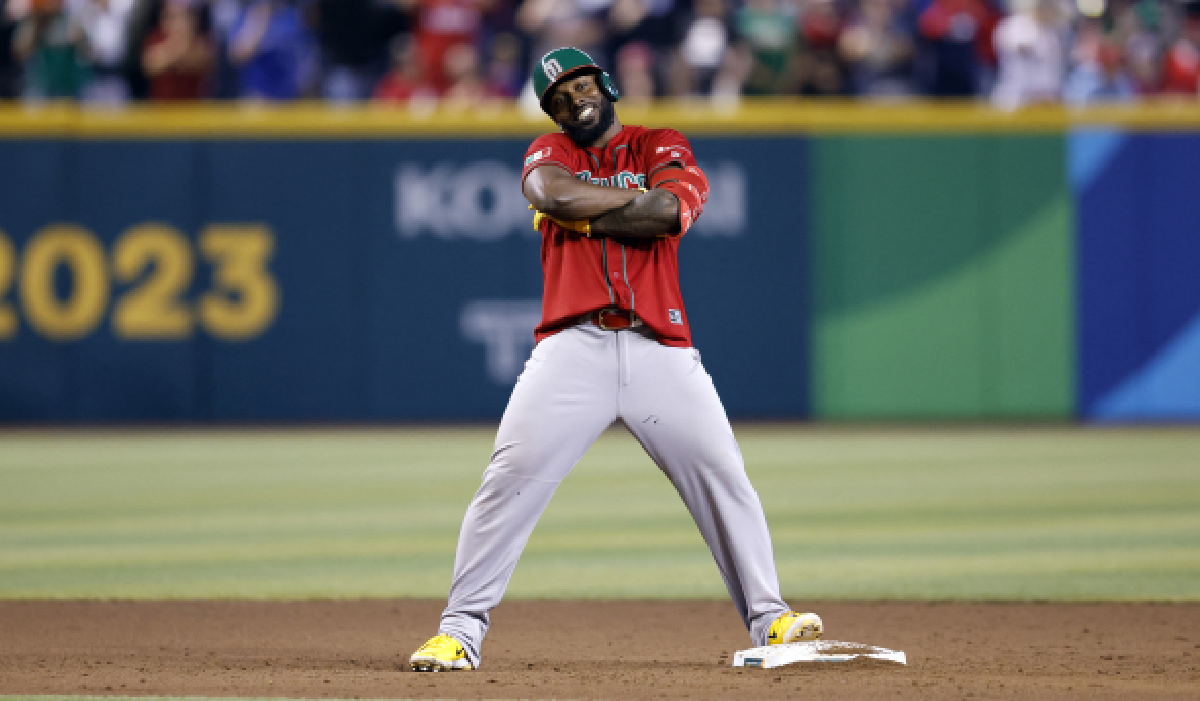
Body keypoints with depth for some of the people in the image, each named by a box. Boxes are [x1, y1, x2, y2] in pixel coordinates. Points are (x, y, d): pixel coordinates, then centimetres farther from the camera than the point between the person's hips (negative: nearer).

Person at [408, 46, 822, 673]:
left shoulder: (662, 147, 13)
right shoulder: (549, 153, 15)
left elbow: (672, 213, -9)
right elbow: (558, 195, -11)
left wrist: (580, 216, -5)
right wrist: (639, 196, -2)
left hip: (659, 347, 1)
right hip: (572, 349, -1)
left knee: (723, 477, -5)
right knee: (511, 477, -12)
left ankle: (768, 619, 4)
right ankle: (459, 630, -9)